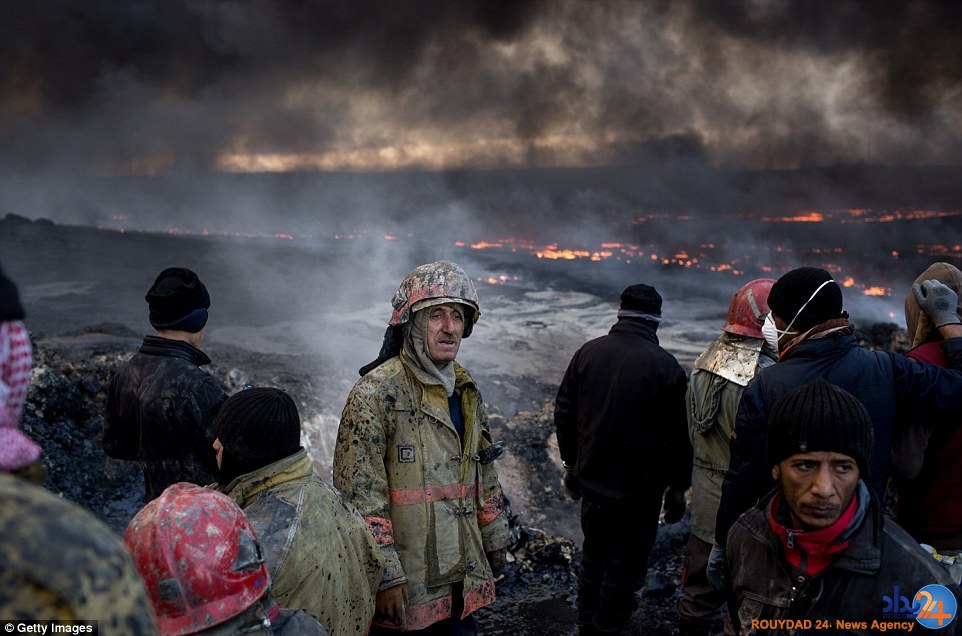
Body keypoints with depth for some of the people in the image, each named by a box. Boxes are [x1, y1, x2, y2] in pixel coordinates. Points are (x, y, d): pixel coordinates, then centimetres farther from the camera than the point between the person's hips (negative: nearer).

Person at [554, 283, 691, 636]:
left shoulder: (587, 352, -3)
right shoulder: (665, 365, -17)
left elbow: (564, 414, 3)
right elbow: (677, 436, -13)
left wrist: (571, 464, 15)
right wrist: (677, 488, 0)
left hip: (591, 481, 5)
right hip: (639, 489, -5)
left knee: (592, 557, 22)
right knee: (624, 566, 11)